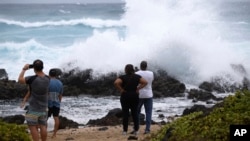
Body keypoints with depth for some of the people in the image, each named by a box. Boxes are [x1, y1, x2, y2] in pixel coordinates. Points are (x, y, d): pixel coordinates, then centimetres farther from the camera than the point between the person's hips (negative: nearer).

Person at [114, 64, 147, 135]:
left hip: (125, 96, -2)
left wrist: (121, 90, -13)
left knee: (125, 113, 3)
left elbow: (116, 83, -25)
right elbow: (145, 82, -5)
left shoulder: (123, 77, -9)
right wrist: (138, 88, -2)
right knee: (135, 113, 8)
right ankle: (136, 130, 8)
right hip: (134, 96, 2)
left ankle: (125, 130, 4)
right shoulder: (137, 77, 2)